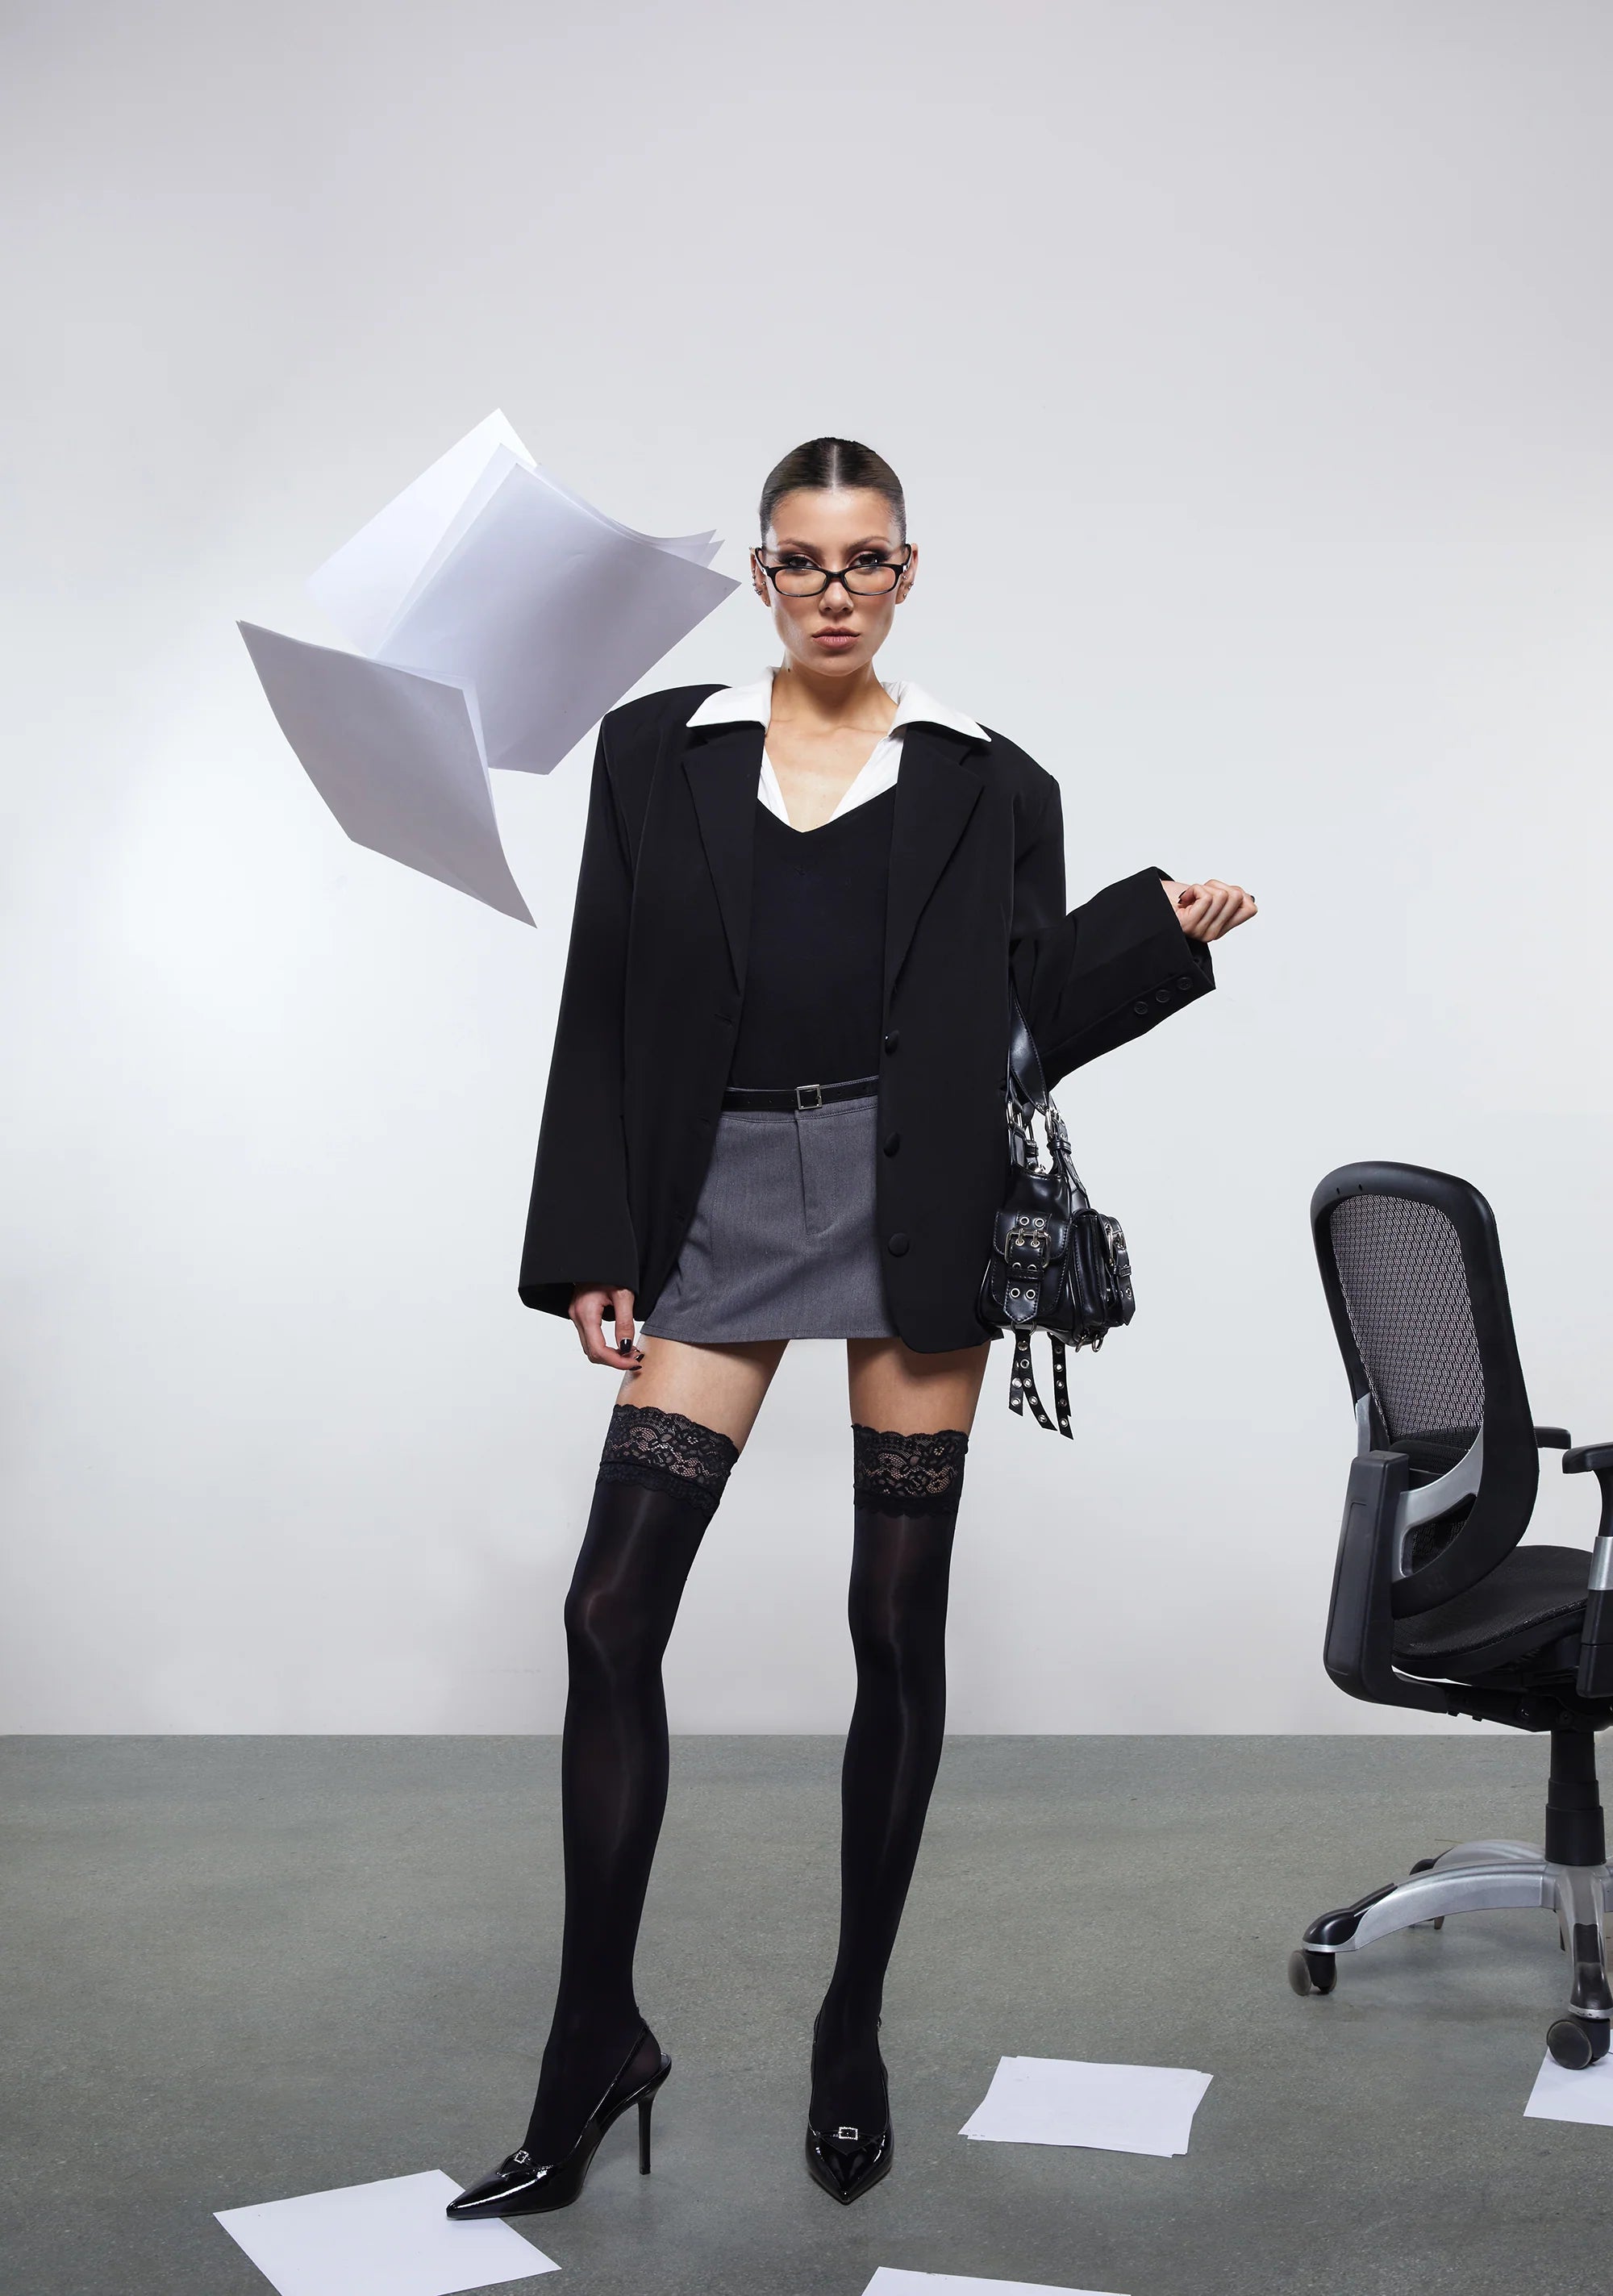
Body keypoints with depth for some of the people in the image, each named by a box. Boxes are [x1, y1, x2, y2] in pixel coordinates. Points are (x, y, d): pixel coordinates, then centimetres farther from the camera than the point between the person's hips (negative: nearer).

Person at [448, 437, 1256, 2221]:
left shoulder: (988, 787, 8)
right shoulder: (656, 753, 9)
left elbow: (1022, 1019, 7)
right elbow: (603, 1018, 5)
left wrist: (1166, 927, -8)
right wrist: (591, 1251, 0)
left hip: (913, 1208, 0)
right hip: (722, 1204, 1)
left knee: (898, 1626, 3)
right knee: (612, 1613, -5)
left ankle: (854, 2032, 20)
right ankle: (595, 2039, 9)